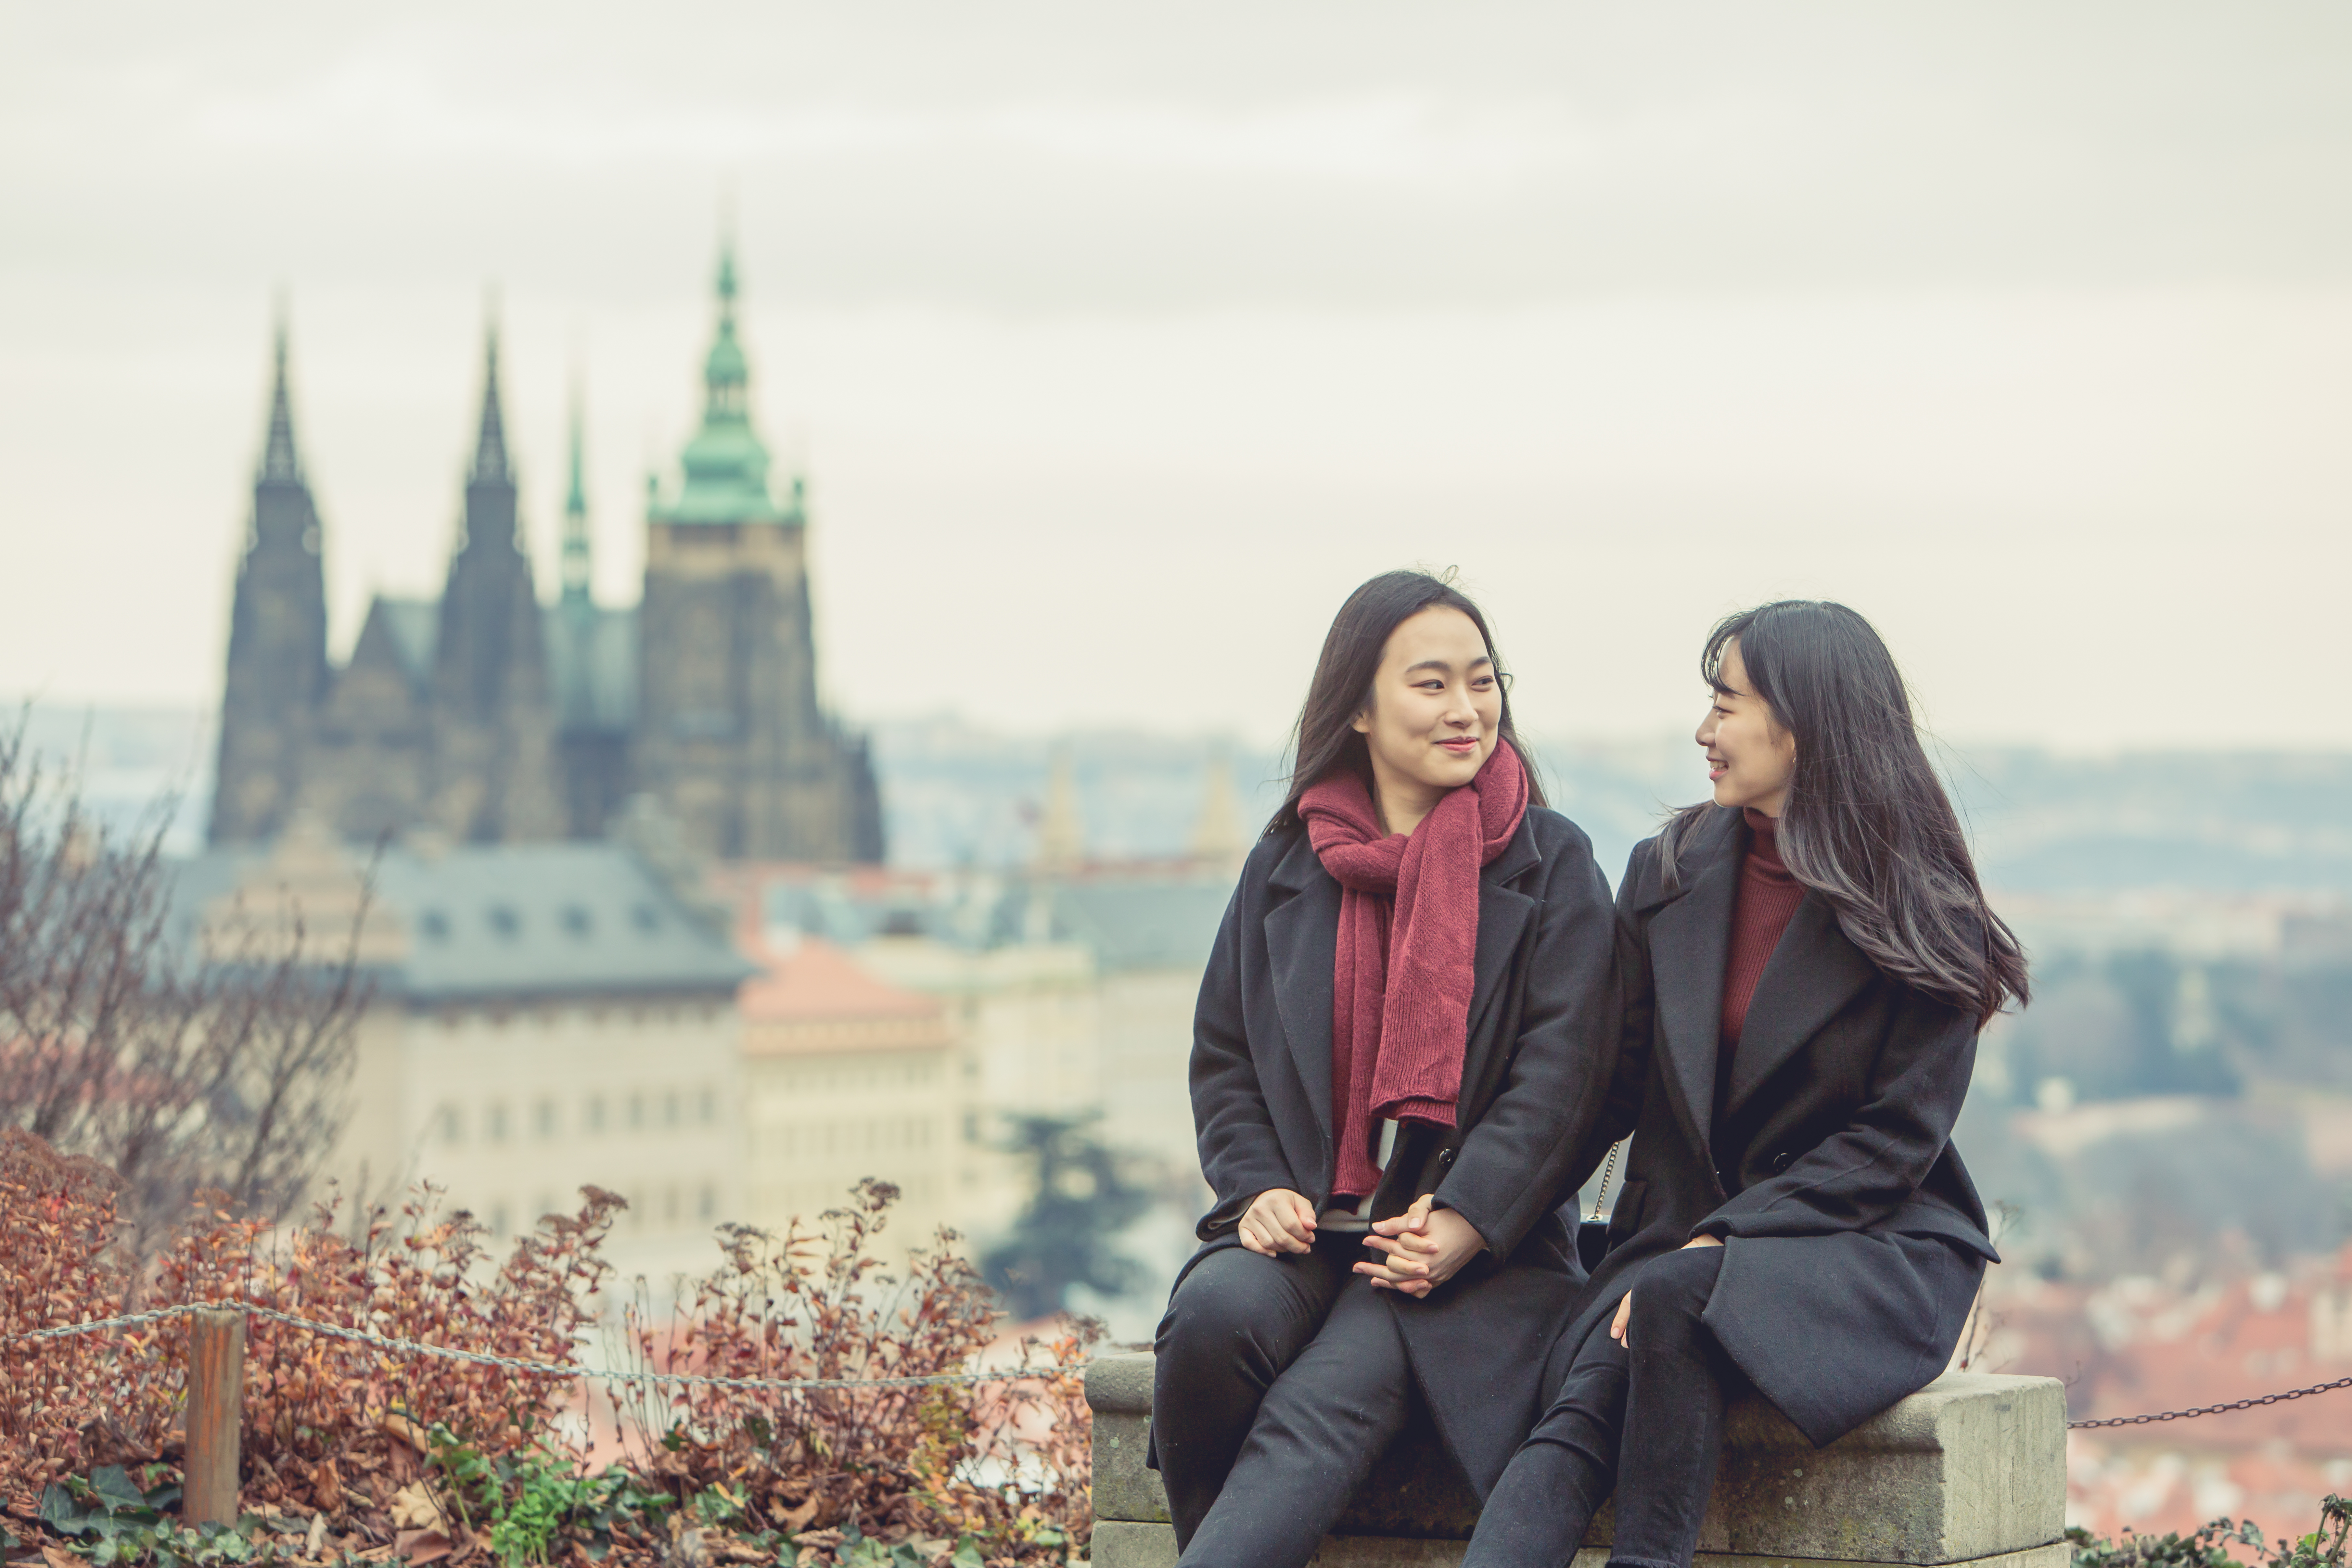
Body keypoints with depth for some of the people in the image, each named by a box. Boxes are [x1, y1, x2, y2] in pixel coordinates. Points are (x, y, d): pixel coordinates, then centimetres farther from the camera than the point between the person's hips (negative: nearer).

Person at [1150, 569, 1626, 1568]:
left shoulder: (1550, 866, 5)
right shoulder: (1287, 866, 14)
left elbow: (1563, 1071, -2)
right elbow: (1222, 1056, 17)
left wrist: (1461, 1223, -14)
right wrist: (1256, 1187, -2)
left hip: (1476, 1241, -3)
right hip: (1307, 1222, 3)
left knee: (1331, 1400, -30)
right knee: (1216, 1312, -31)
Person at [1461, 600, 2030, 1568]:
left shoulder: (1920, 924, -4)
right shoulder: (1671, 876, 11)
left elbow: (1896, 1140, -9)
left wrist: (1723, 1240, -18)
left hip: (1875, 1250, -3)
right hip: (1690, 1240, 4)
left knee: (1675, 1299, -36)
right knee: (1575, 1416, -28)